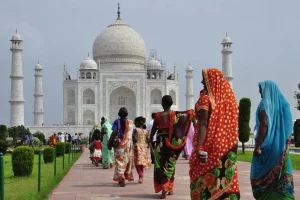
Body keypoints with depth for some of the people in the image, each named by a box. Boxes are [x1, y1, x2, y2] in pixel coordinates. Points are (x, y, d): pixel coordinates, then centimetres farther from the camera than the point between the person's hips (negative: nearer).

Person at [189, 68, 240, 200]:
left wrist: (199, 148, -23)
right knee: (226, 180, 8)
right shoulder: (228, 98, 9)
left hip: (210, 145, -6)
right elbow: (232, 124, 13)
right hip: (226, 146, 6)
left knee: (204, 181, 0)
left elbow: (203, 124, -18)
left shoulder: (206, 98, -9)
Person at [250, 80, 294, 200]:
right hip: (281, 146, 6)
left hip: (267, 145, -6)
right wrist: (285, 144, 17)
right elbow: (289, 127, 11)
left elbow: (264, 125, -19)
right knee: (281, 174, 7)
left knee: (263, 174, 3)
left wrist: (258, 145, -19)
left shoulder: (265, 104, -10)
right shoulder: (283, 104, 9)